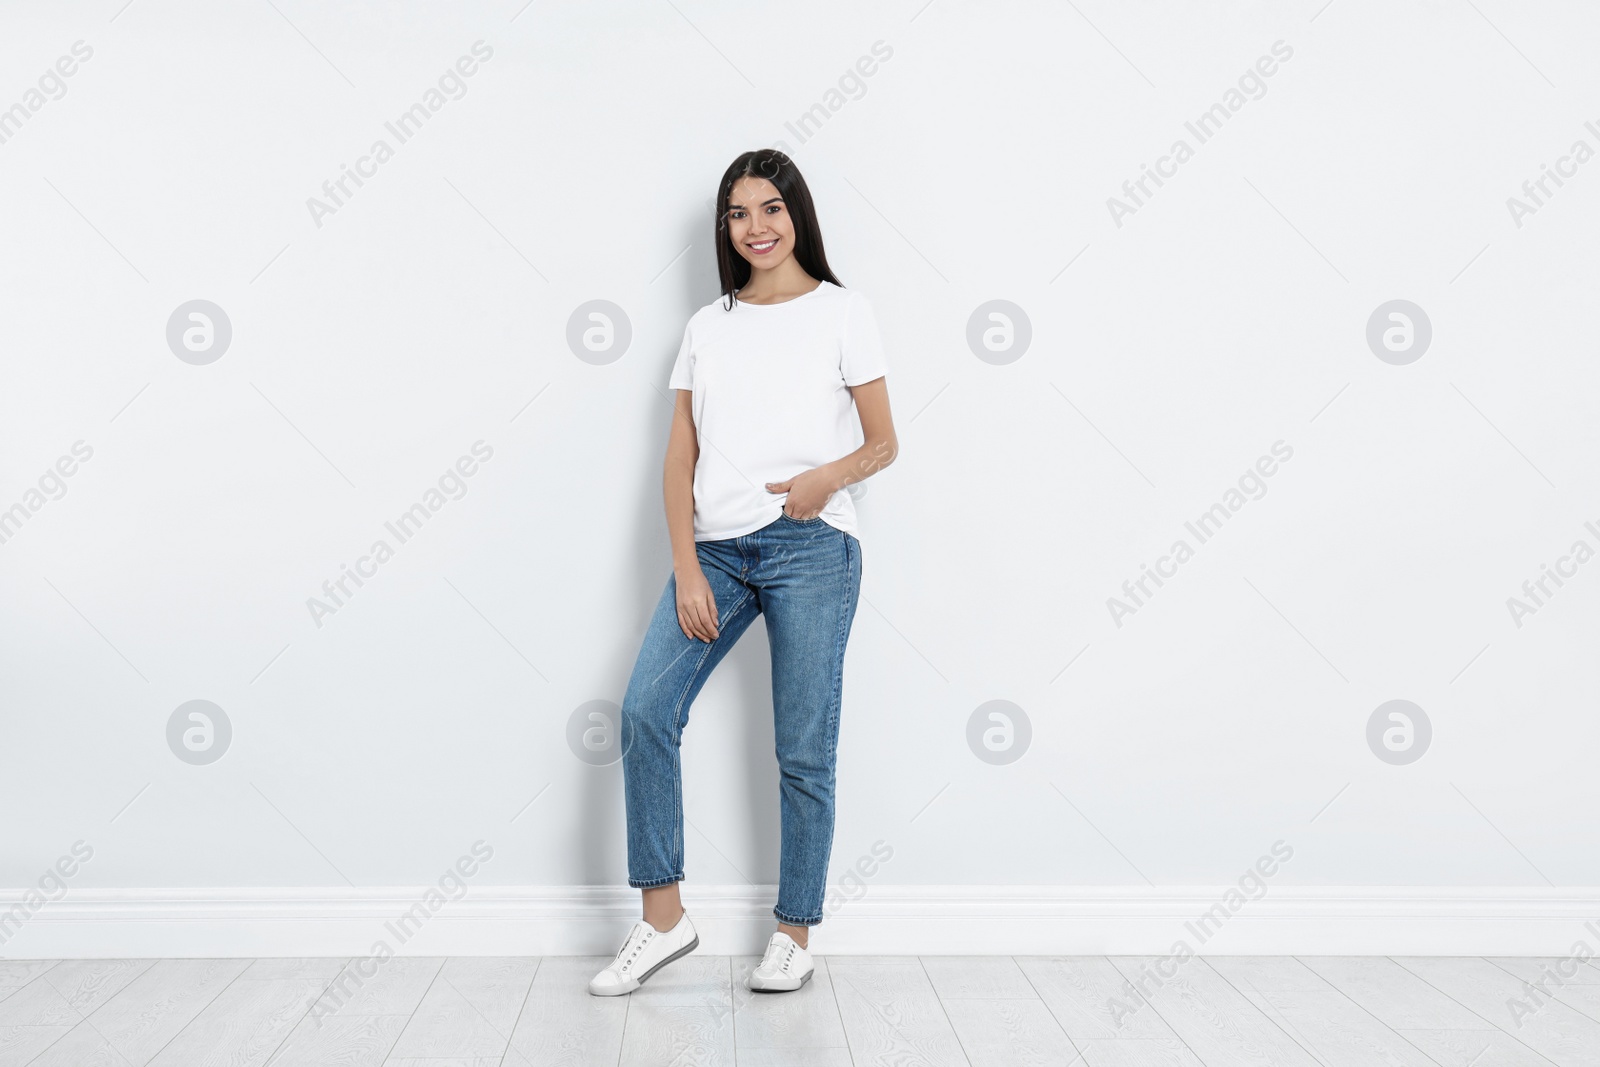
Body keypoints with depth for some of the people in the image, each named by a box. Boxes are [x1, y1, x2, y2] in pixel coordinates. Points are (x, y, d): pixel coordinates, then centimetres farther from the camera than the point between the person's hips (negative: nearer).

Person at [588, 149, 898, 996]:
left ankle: (795, 932, 15)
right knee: (645, 709, -11)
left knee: (803, 748, 0)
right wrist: (685, 568, -2)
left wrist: (829, 476, -16)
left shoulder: (842, 313, 6)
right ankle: (662, 917, 1)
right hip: (717, 549, 4)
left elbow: (883, 443, 6)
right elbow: (681, 457, 10)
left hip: (810, 547, -3)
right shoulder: (707, 326, 15)